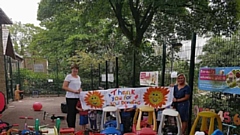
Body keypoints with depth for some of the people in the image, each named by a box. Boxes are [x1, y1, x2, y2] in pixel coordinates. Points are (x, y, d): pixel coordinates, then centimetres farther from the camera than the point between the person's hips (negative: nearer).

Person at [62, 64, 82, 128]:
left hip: (77, 97, 7)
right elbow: (64, 87, -12)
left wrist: (80, 89, 2)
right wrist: (73, 91, -18)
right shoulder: (68, 76, -7)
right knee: (71, 113, -3)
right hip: (70, 98, -7)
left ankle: (73, 128, 20)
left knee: (74, 113, 11)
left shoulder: (78, 77, 15)